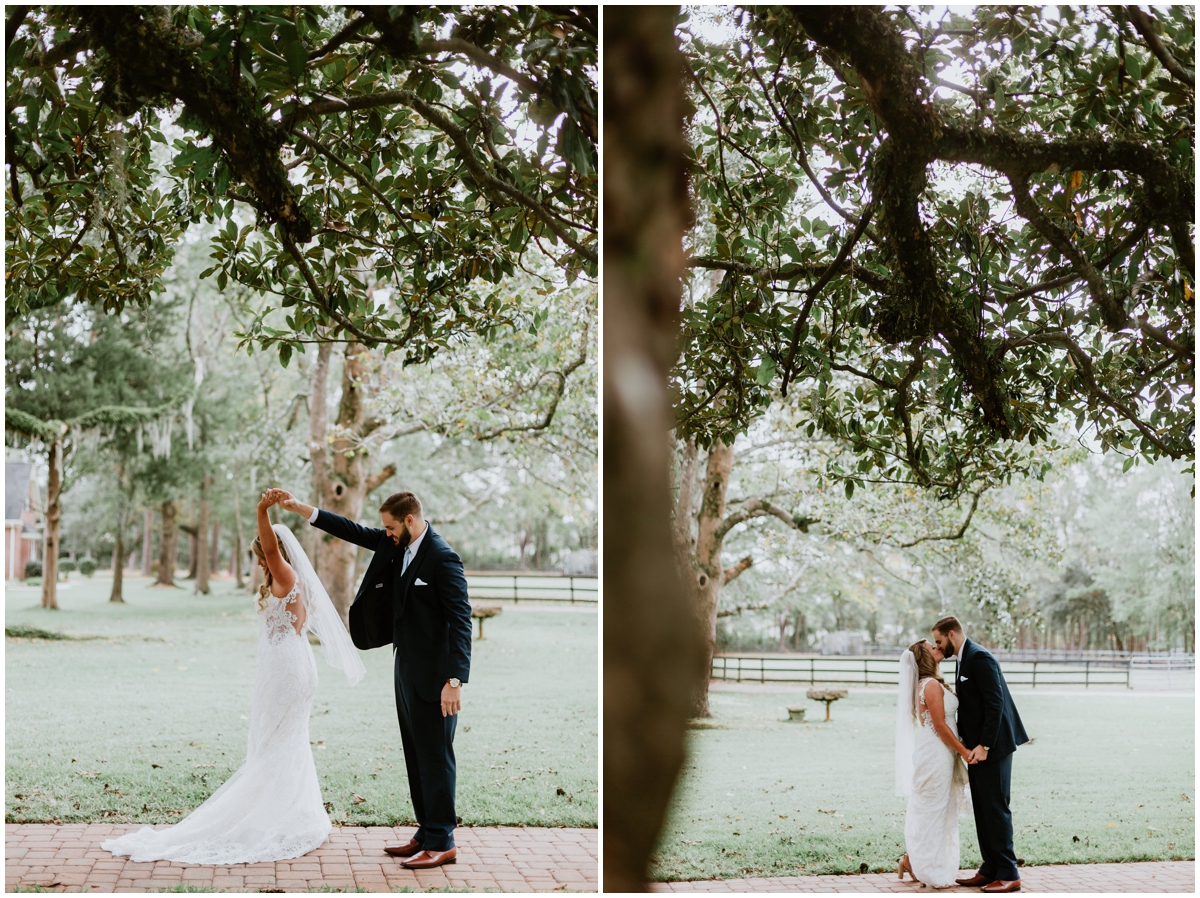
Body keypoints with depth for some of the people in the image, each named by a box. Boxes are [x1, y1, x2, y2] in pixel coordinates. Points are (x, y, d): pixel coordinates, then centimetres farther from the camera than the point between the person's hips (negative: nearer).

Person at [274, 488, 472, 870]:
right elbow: (353, 531, 16)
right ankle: (426, 834, 22)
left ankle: (442, 842, 4)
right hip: (406, 669, 9)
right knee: (416, 756, 14)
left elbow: (460, 620, -20)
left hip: (432, 677, -9)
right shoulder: (396, 545, 8)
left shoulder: (442, 558, -17)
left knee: (435, 757, -3)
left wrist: (454, 681, -25)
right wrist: (300, 508, 11)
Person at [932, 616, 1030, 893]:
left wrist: (984, 745, -22)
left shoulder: (979, 658, -16)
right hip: (977, 746, 10)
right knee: (982, 810, 12)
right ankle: (990, 870, 18)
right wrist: (965, 741, 8)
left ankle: (1009, 875, -1)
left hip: (992, 746, -10)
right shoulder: (964, 660, 15)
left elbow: (995, 703, -21)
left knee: (996, 809, -6)